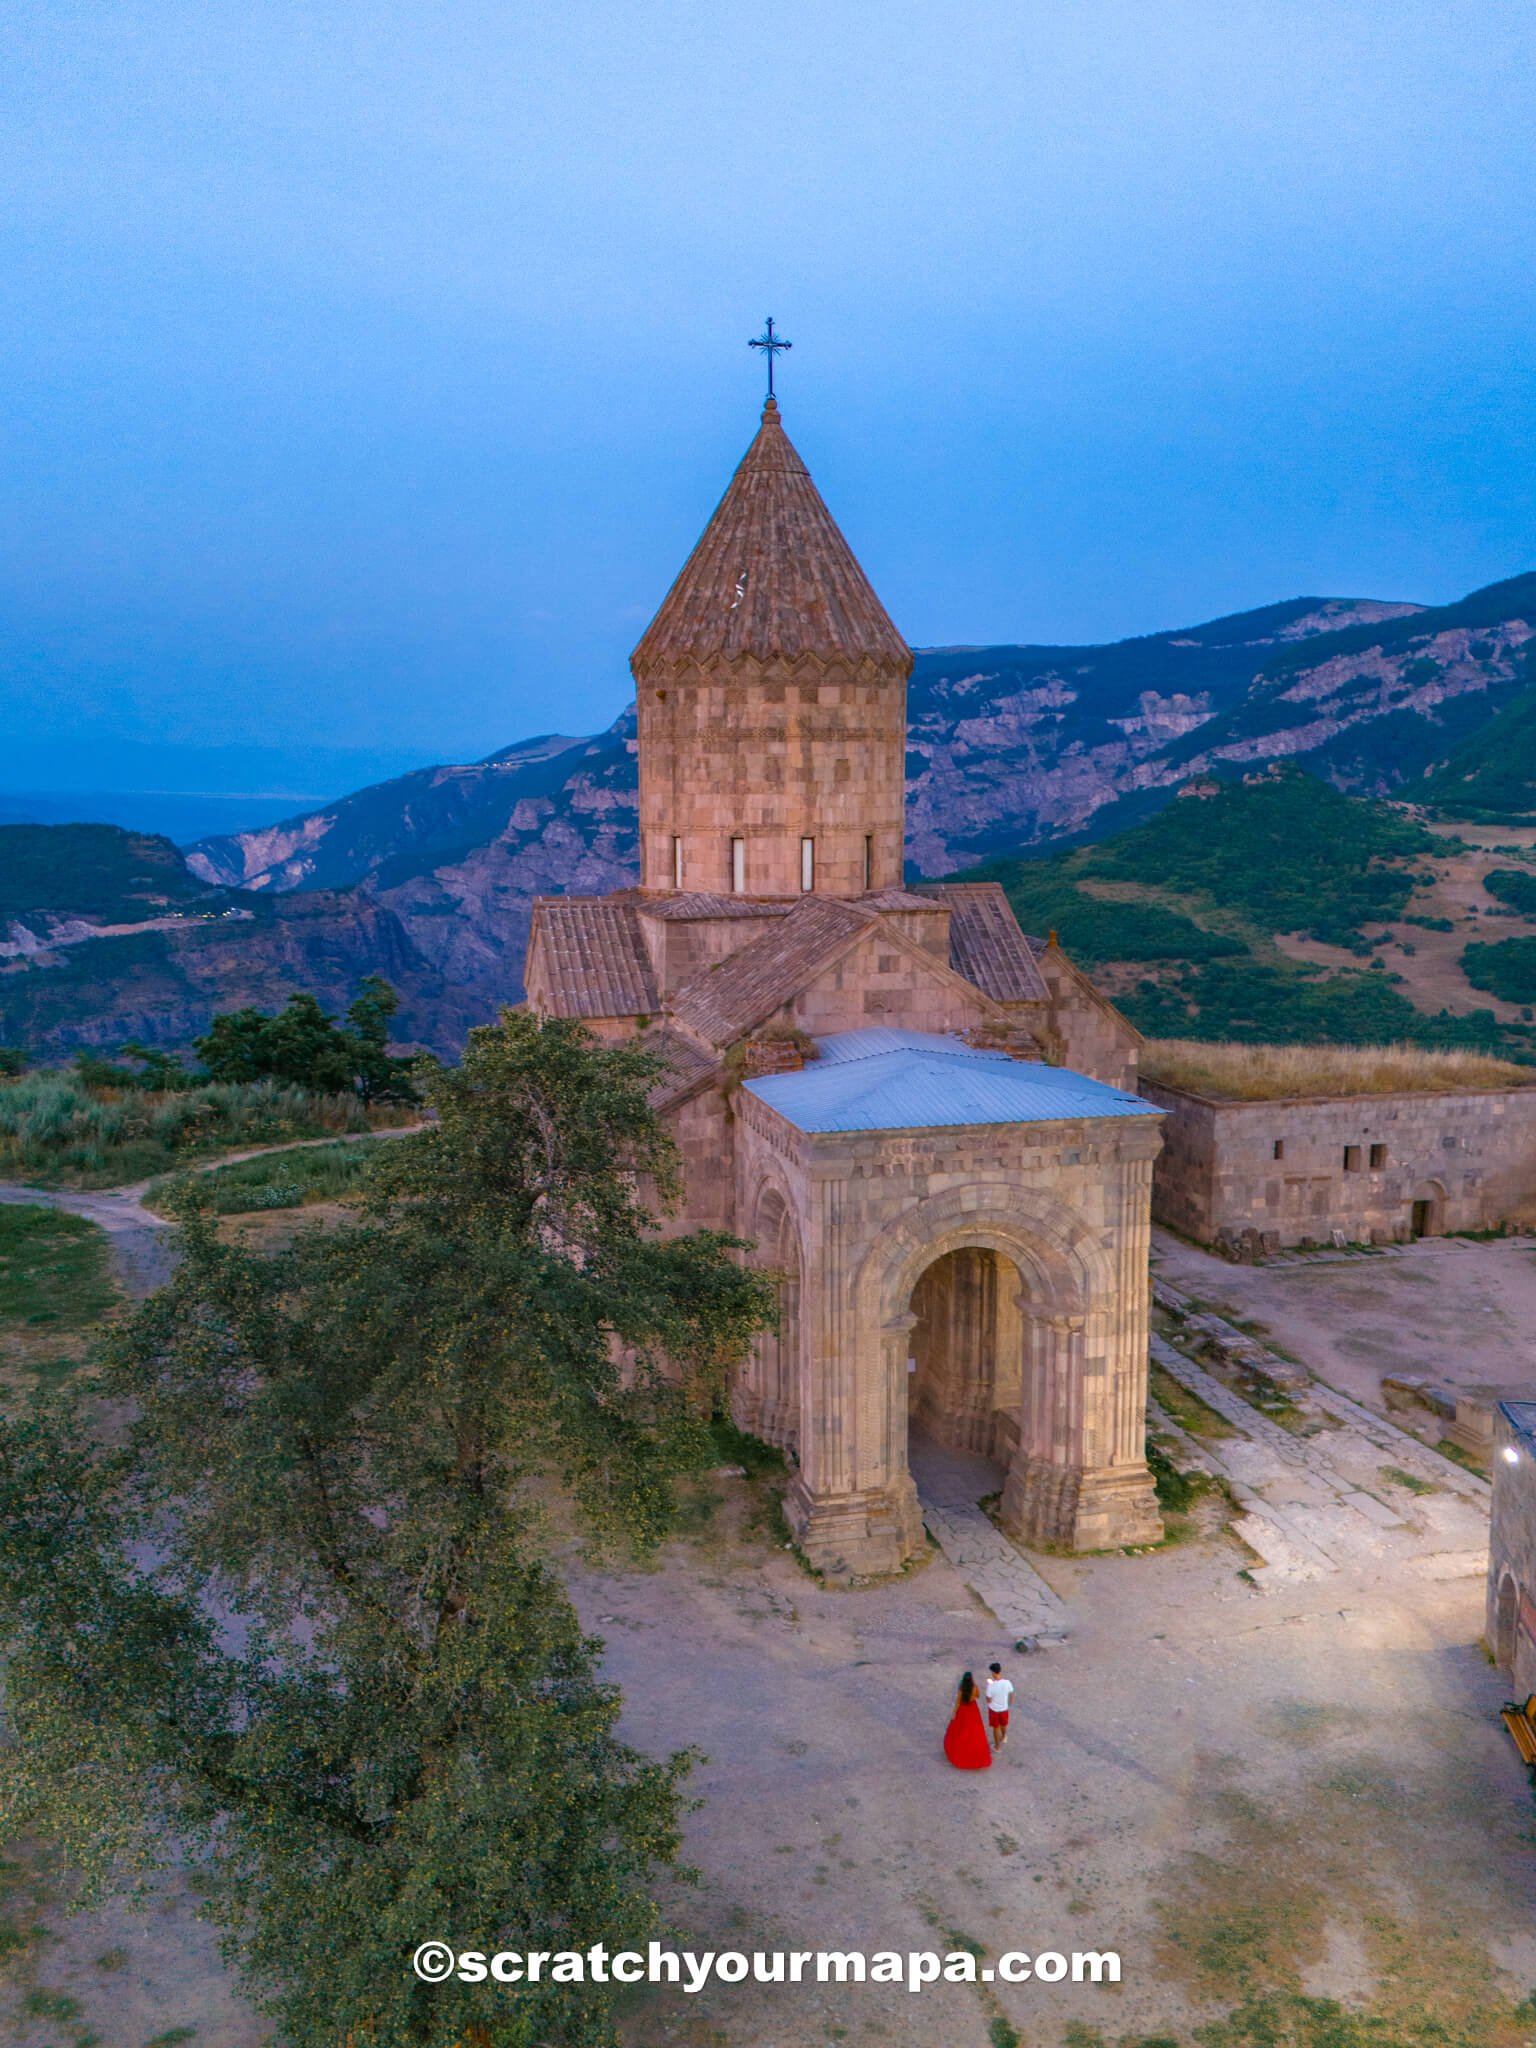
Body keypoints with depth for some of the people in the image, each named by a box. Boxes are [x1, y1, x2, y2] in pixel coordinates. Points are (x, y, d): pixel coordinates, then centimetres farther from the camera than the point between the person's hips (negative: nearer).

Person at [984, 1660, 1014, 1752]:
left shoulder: (991, 1686, -30)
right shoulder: (1007, 1682, -20)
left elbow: (989, 1700, -19)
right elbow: (1011, 1695, -3)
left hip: (994, 1709, -3)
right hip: (1004, 1708, 3)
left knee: (996, 1728, 20)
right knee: (1003, 1724, 31)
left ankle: (997, 1746, 37)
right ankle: (1004, 1737, 58)